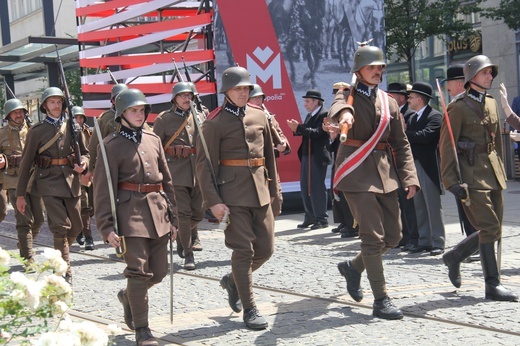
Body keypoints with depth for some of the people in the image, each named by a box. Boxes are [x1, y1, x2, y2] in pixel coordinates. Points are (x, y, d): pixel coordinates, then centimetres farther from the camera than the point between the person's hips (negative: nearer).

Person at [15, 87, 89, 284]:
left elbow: (84, 152, 18)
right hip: (49, 181, -4)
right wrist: (20, 194, 1)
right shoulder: (37, 131, 1)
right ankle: (65, 272, -7)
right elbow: (26, 163, 3)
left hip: (71, 179, 4)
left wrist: (83, 164, -7)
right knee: (60, 226, -12)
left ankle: (59, 256, 34)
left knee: (76, 226, 8)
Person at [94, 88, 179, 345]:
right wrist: (107, 227, -14)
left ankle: (128, 296, 39)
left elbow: (167, 180, 17)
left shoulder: (153, 140, 13)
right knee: (139, 271, -6)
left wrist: (173, 217, 14)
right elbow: (103, 189, -8)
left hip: (157, 211, 6)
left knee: (159, 272, 10)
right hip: (130, 212, -6)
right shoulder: (111, 146, -4)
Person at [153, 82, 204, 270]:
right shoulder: (164, 119, 0)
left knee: (198, 214, 8)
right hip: (176, 171, -4)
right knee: (183, 213, -9)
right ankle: (188, 254, 1)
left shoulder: (200, 117, 12)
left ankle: (182, 236, 38)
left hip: (198, 171, 4)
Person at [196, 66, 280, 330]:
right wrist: (213, 201, -15)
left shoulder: (259, 116, 10)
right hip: (233, 194, -6)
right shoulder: (214, 123, -6)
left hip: (259, 191, 6)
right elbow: (204, 165, -8)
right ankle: (249, 309, 7)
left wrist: (272, 188, 17)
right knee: (244, 250, -4)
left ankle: (232, 280, 34)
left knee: (265, 248, 8)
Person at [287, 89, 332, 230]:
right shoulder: (309, 115, 17)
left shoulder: (324, 114, -11)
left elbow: (317, 133, -22)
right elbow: (307, 133, 13)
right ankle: (310, 217, 19)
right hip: (306, 155, 9)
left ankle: (322, 219, 1)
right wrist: (296, 129, -3)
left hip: (318, 156, -9)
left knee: (317, 187, -6)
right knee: (305, 187, 11)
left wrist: (299, 127, -25)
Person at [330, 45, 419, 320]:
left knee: (393, 236, 8)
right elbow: (338, 108, -28)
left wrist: (409, 178, 0)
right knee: (373, 236, -9)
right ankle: (381, 300, -1)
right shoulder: (348, 95, -3)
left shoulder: (389, 103, 12)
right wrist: (344, 114, -54)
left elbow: (401, 144, 12)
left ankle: (353, 266, 32)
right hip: (356, 172, -6)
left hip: (384, 174, 6)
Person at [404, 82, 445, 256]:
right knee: (419, 207, 10)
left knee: (433, 206, -4)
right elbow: (410, 139, 13)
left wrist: (403, 133, -14)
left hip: (429, 167, -8)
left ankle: (438, 243, 1)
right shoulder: (412, 118, 18)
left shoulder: (435, 116, -8)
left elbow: (425, 135, -22)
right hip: (414, 165, 8)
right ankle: (424, 241, 16)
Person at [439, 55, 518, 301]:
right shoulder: (458, 107, -8)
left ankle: (454, 257, 28)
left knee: (493, 231, 8)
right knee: (490, 228, -11)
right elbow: (446, 145, -10)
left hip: (493, 174, 8)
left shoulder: (491, 103, 14)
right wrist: (452, 181, -15)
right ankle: (493, 285, -3)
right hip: (472, 174, -8)